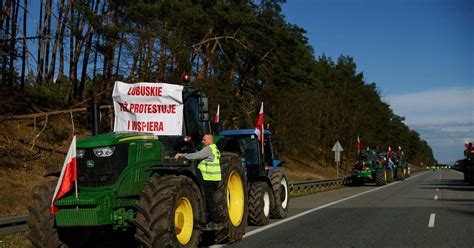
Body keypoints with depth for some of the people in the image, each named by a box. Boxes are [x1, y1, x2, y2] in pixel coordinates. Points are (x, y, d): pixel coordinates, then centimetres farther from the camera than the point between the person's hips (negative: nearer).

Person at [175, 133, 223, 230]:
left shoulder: (209, 149, -13)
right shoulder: (214, 149, 19)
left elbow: (195, 156, -20)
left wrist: (181, 155, -15)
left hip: (209, 179, -10)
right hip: (213, 179, 10)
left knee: (210, 200, -5)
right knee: (210, 199, 14)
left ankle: (218, 222, -3)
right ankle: (212, 220, 19)